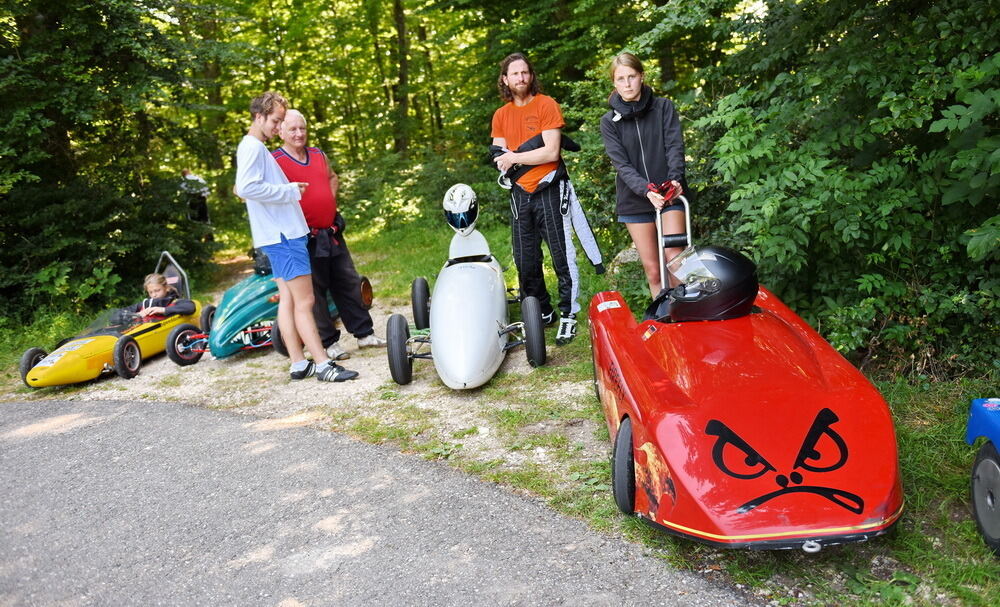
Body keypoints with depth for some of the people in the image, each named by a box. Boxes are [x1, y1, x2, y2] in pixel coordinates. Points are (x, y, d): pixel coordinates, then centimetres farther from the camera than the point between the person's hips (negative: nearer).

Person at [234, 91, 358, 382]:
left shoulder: (258, 148, 20)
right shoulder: (252, 147, -11)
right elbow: (247, 188, -24)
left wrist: (290, 190, 12)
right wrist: (291, 190, -17)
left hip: (283, 235, 10)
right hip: (283, 236, -10)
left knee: (289, 299, 9)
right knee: (305, 301, -9)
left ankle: (299, 364, 12)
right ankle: (323, 365, -7)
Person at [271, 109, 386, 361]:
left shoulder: (318, 155, 13)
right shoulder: (275, 161, -8)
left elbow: (332, 178, 31)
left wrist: (331, 199, 13)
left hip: (332, 233, 7)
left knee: (349, 283, 12)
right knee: (314, 291, 1)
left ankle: (364, 333, 22)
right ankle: (329, 342, 11)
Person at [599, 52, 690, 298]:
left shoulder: (664, 107, 4)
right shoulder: (609, 121, 3)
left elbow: (675, 145, -6)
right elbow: (621, 164, -8)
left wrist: (675, 179, -26)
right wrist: (646, 190, -24)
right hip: (634, 199, 1)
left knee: (674, 255, -17)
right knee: (652, 269, 3)